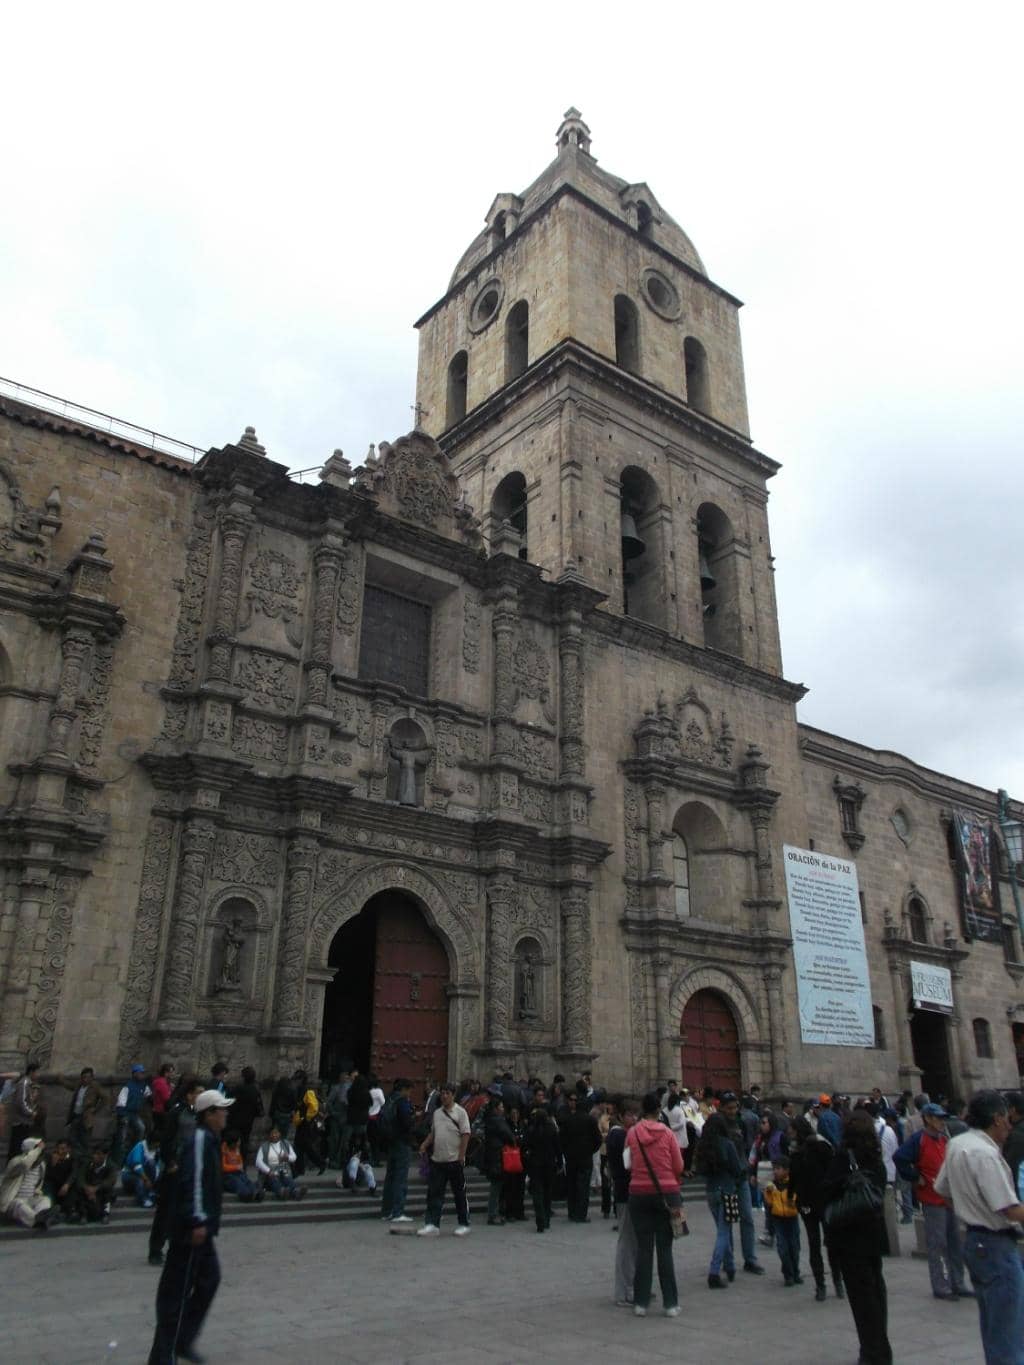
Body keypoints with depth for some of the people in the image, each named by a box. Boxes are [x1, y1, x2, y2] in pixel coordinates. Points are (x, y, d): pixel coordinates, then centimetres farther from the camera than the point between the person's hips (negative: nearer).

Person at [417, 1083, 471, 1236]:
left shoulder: (460, 1112, -8)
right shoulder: (437, 1113, 11)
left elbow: (465, 1135, -10)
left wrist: (461, 1156, -15)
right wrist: (424, 1145, 2)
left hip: (455, 1160, -5)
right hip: (437, 1159, 5)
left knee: (459, 1194, 6)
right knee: (434, 1193, 3)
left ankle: (464, 1224, 18)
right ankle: (432, 1225, 7)